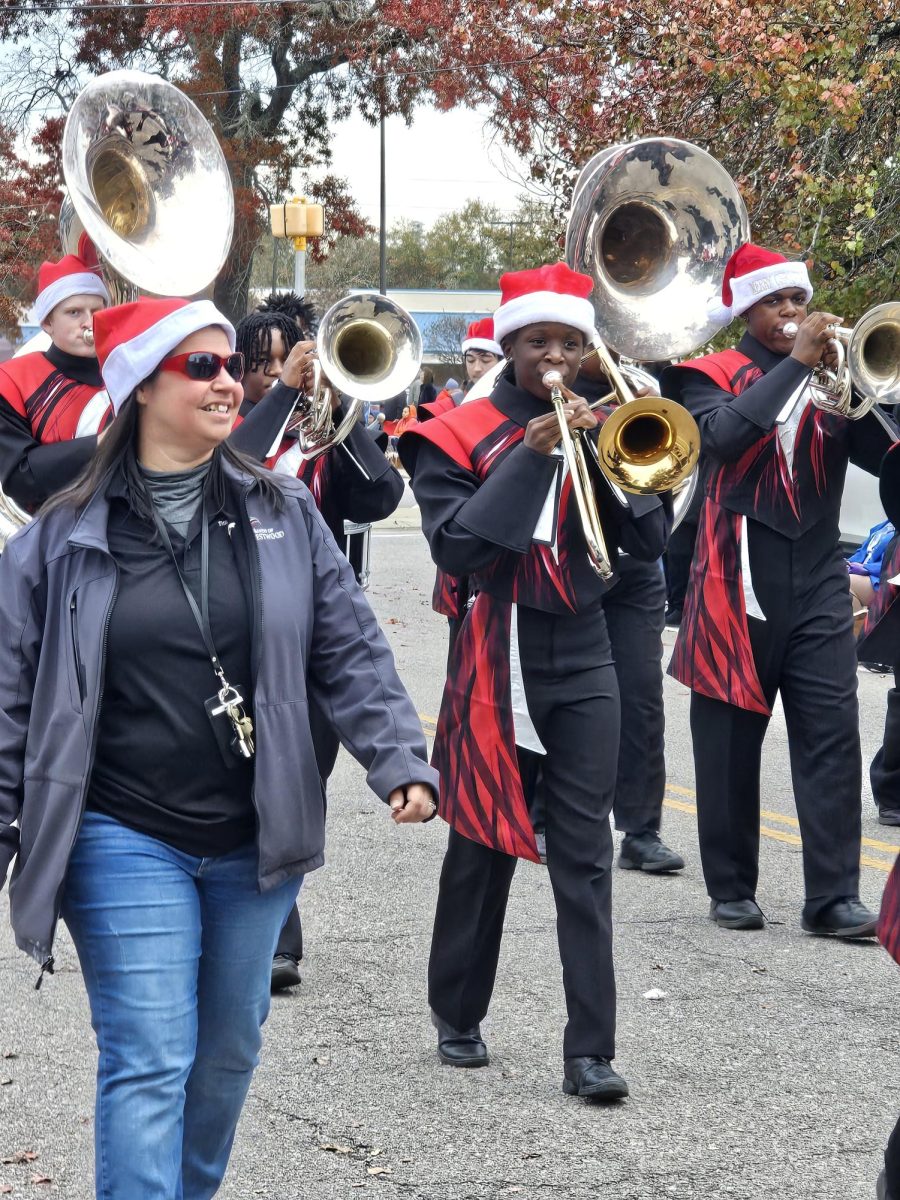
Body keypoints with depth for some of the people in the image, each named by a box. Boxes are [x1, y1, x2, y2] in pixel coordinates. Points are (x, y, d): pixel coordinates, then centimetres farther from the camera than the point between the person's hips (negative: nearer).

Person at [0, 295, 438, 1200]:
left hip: (256, 843, 4)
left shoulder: (283, 514, 2)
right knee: (150, 1063, -6)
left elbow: (350, 655, 3)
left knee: (229, 1051, 16)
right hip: (126, 843, -3)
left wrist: (399, 761, -9)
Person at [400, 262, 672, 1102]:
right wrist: (531, 454, -20)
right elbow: (456, 546, -16)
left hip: (582, 661, 2)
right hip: (498, 661, -2)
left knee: (585, 852, -3)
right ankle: (458, 1016, 27)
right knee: (484, 844, 9)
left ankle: (590, 1049, -5)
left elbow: (649, 542, 0)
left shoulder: (599, 431, 8)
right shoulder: (460, 436, -3)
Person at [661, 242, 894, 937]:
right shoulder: (711, 377, 2)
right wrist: (796, 363, -17)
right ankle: (732, 888, 15)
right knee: (730, 742, 4)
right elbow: (721, 435, -20)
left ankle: (834, 897, -3)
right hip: (738, 584, -3)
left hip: (818, 581, 3)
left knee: (833, 736, -4)